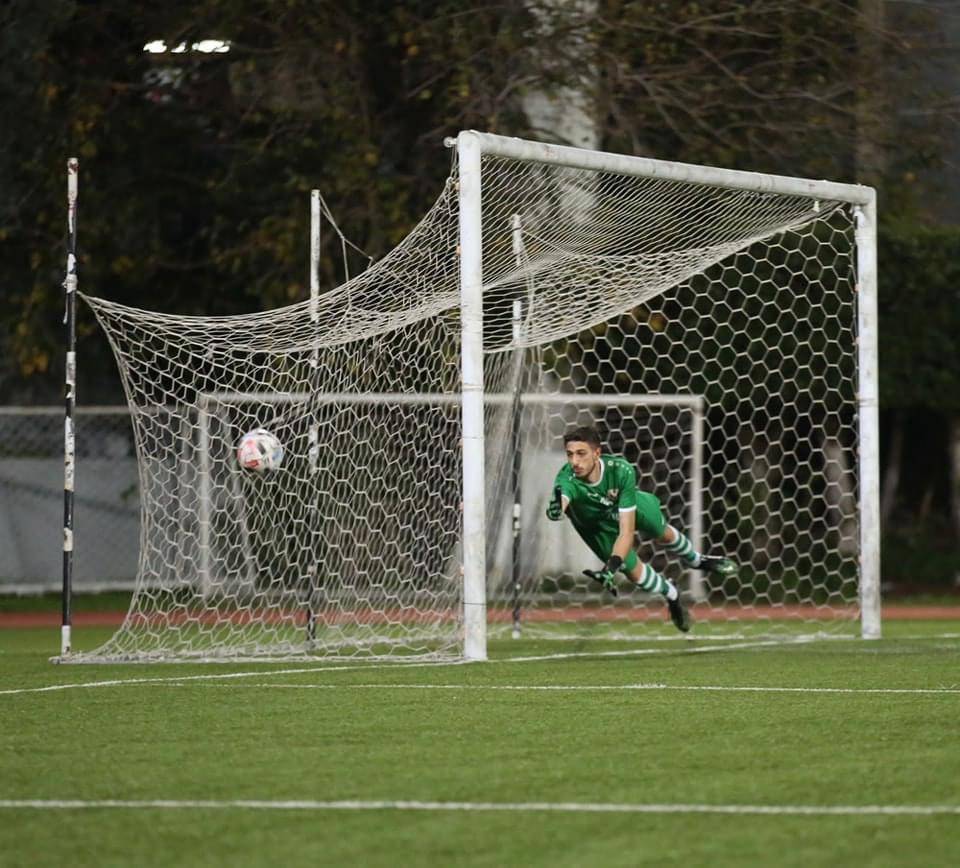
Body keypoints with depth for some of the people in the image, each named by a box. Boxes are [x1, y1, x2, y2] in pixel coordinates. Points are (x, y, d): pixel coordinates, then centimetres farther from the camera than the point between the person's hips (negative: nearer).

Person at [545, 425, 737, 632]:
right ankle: (672, 596, 35)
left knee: (663, 534, 22)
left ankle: (698, 561, 57)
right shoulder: (566, 479, -43)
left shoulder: (621, 470, -41)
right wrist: (556, 509, -92)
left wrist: (612, 566, -56)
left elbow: (626, 532, -42)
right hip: (596, 526, -1)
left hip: (627, 504, 1)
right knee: (634, 572, 2)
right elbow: (561, 502, -68)